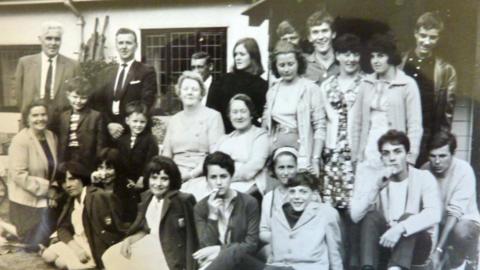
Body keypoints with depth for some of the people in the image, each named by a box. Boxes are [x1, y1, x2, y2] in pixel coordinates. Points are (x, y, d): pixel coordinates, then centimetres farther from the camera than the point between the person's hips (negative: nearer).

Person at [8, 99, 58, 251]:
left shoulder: (51, 137, 4)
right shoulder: (20, 140, -15)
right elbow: (19, 175, -20)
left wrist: (53, 189, -4)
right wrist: (46, 189, -18)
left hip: (46, 199, 6)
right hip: (27, 200, -6)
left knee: (47, 238, 11)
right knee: (36, 244, -1)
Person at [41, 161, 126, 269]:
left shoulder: (99, 197, -18)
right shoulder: (71, 200, 8)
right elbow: (63, 228, 4)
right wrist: (74, 246, -16)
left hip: (95, 250, -8)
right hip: (77, 245, 8)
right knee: (47, 254, -8)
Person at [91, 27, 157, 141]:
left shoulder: (147, 72, -1)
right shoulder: (108, 72, 14)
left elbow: (145, 105, -9)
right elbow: (98, 101, 9)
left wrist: (124, 127, -14)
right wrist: (108, 124, -7)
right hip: (108, 132, 4)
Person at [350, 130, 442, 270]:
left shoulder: (424, 177, -7)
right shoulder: (372, 178, -4)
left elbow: (434, 214, -25)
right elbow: (355, 215, -17)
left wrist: (401, 228, -39)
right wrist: (376, 187, -29)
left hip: (416, 245, -1)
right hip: (383, 241, 2)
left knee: (408, 218, -30)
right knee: (371, 215, -25)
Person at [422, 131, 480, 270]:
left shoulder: (464, 170, -24)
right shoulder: (425, 170, -11)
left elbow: (455, 211, -30)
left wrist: (438, 249, -36)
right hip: (437, 222, 4)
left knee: (461, 231, -37)